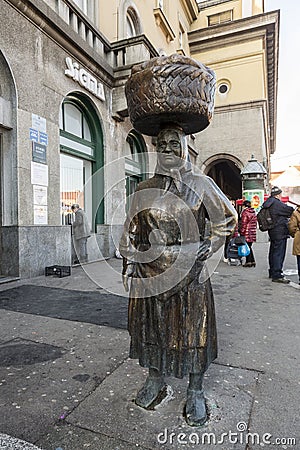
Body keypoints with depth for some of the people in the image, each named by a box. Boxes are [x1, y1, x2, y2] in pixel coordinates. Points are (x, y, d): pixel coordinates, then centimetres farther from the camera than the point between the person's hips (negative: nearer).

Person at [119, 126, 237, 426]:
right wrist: (129, 262, 7)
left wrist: (208, 247, -3)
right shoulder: (144, 189, 7)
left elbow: (227, 217, 7)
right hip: (150, 270, 3)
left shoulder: (200, 184, 0)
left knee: (192, 330, 8)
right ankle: (154, 379, 37)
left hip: (189, 272, -2)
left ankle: (195, 391, 29)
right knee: (152, 326, 14)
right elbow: (132, 229, 11)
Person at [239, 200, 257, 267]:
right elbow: (255, 223, 17)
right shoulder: (253, 213, 13)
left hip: (246, 233, -8)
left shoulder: (245, 212, -12)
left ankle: (248, 262, 0)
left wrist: (241, 232, -9)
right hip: (252, 233, 8)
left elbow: (243, 223, -14)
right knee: (250, 247, 15)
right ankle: (253, 261, 17)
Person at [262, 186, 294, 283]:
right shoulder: (276, 203, -16)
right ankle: (277, 275, -5)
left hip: (272, 232, 10)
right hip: (280, 232, -10)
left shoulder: (268, 204, 14)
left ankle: (272, 272, 26)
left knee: (273, 252, 16)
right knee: (279, 253, -7)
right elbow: (290, 211, -15)